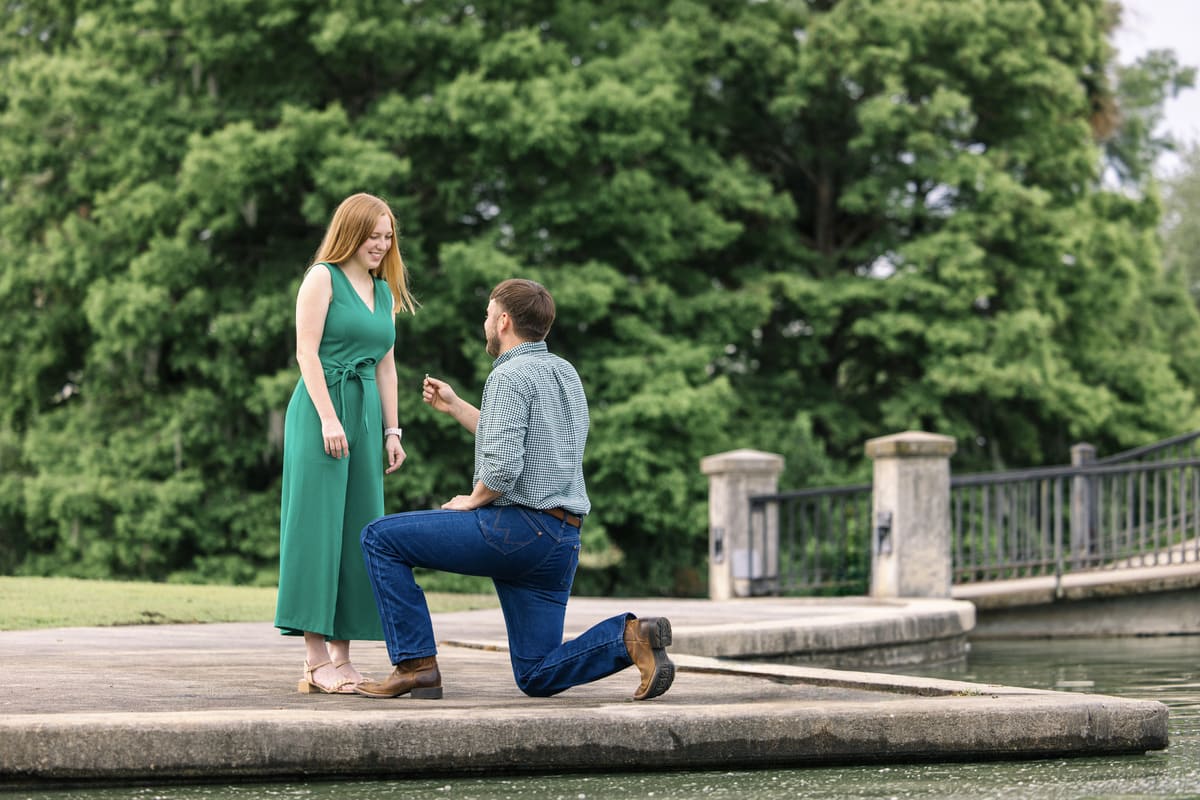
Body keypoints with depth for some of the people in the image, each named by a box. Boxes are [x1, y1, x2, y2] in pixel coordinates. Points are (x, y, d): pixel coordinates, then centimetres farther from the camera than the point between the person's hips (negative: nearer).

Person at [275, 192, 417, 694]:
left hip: (366, 414, 7)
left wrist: (391, 431, 14)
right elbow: (307, 351, -9)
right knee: (318, 525, -9)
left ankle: (341, 657, 7)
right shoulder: (323, 278, -1)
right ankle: (316, 659, -11)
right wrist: (329, 418, -17)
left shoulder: (386, 292, 19)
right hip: (321, 410, -7)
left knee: (358, 530, 4)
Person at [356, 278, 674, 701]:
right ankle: (629, 636, -11)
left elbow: (502, 465, -21)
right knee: (536, 678, 11)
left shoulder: (510, 376, -10)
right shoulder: (565, 373, 18)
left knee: (381, 538, 3)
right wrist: (455, 407, 33)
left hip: (514, 527, -9)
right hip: (561, 540, 9)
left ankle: (416, 664, -1)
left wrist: (472, 501, -3)